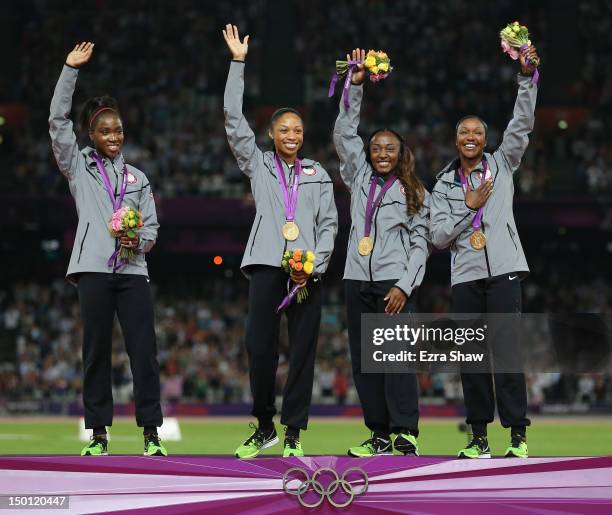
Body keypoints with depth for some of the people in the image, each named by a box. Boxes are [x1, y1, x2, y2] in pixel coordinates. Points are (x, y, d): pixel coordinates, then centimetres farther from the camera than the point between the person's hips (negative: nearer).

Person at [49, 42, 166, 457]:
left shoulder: (138, 178, 18)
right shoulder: (78, 166, 11)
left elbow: (152, 227, 16)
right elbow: (58, 121, 1)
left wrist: (141, 241, -7)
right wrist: (71, 70, -3)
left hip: (133, 271, 2)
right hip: (95, 269, -2)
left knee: (144, 351, -4)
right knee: (96, 351, -1)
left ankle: (151, 433, -2)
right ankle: (98, 434, 4)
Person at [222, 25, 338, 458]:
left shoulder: (318, 174, 15)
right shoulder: (257, 164, 13)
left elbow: (329, 223, 10)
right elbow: (233, 119, 5)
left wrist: (315, 264, -6)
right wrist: (238, 62, 2)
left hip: (308, 270, 1)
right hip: (267, 263, -1)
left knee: (303, 349, -1)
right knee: (260, 346, -6)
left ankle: (293, 433, 4)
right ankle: (264, 426, 10)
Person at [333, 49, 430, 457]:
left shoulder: (414, 193, 5)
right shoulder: (360, 178, 15)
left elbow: (420, 244, 0)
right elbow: (345, 133, 15)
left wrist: (404, 286, -11)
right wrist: (356, 86, 10)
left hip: (396, 282, -4)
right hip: (358, 280, 5)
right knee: (364, 361, 3)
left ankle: (405, 434, -12)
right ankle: (379, 434, 8)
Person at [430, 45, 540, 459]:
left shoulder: (502, 165, 10)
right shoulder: (444, 186, 13)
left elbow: (522, 124, -1)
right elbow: (439, 236, 5)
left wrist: (526, 77, -10)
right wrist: (469, 206, -4)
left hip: (502, 269, -3)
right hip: (465, 275, 3)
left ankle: (518, 433, -10)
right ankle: (479, 435, 7)